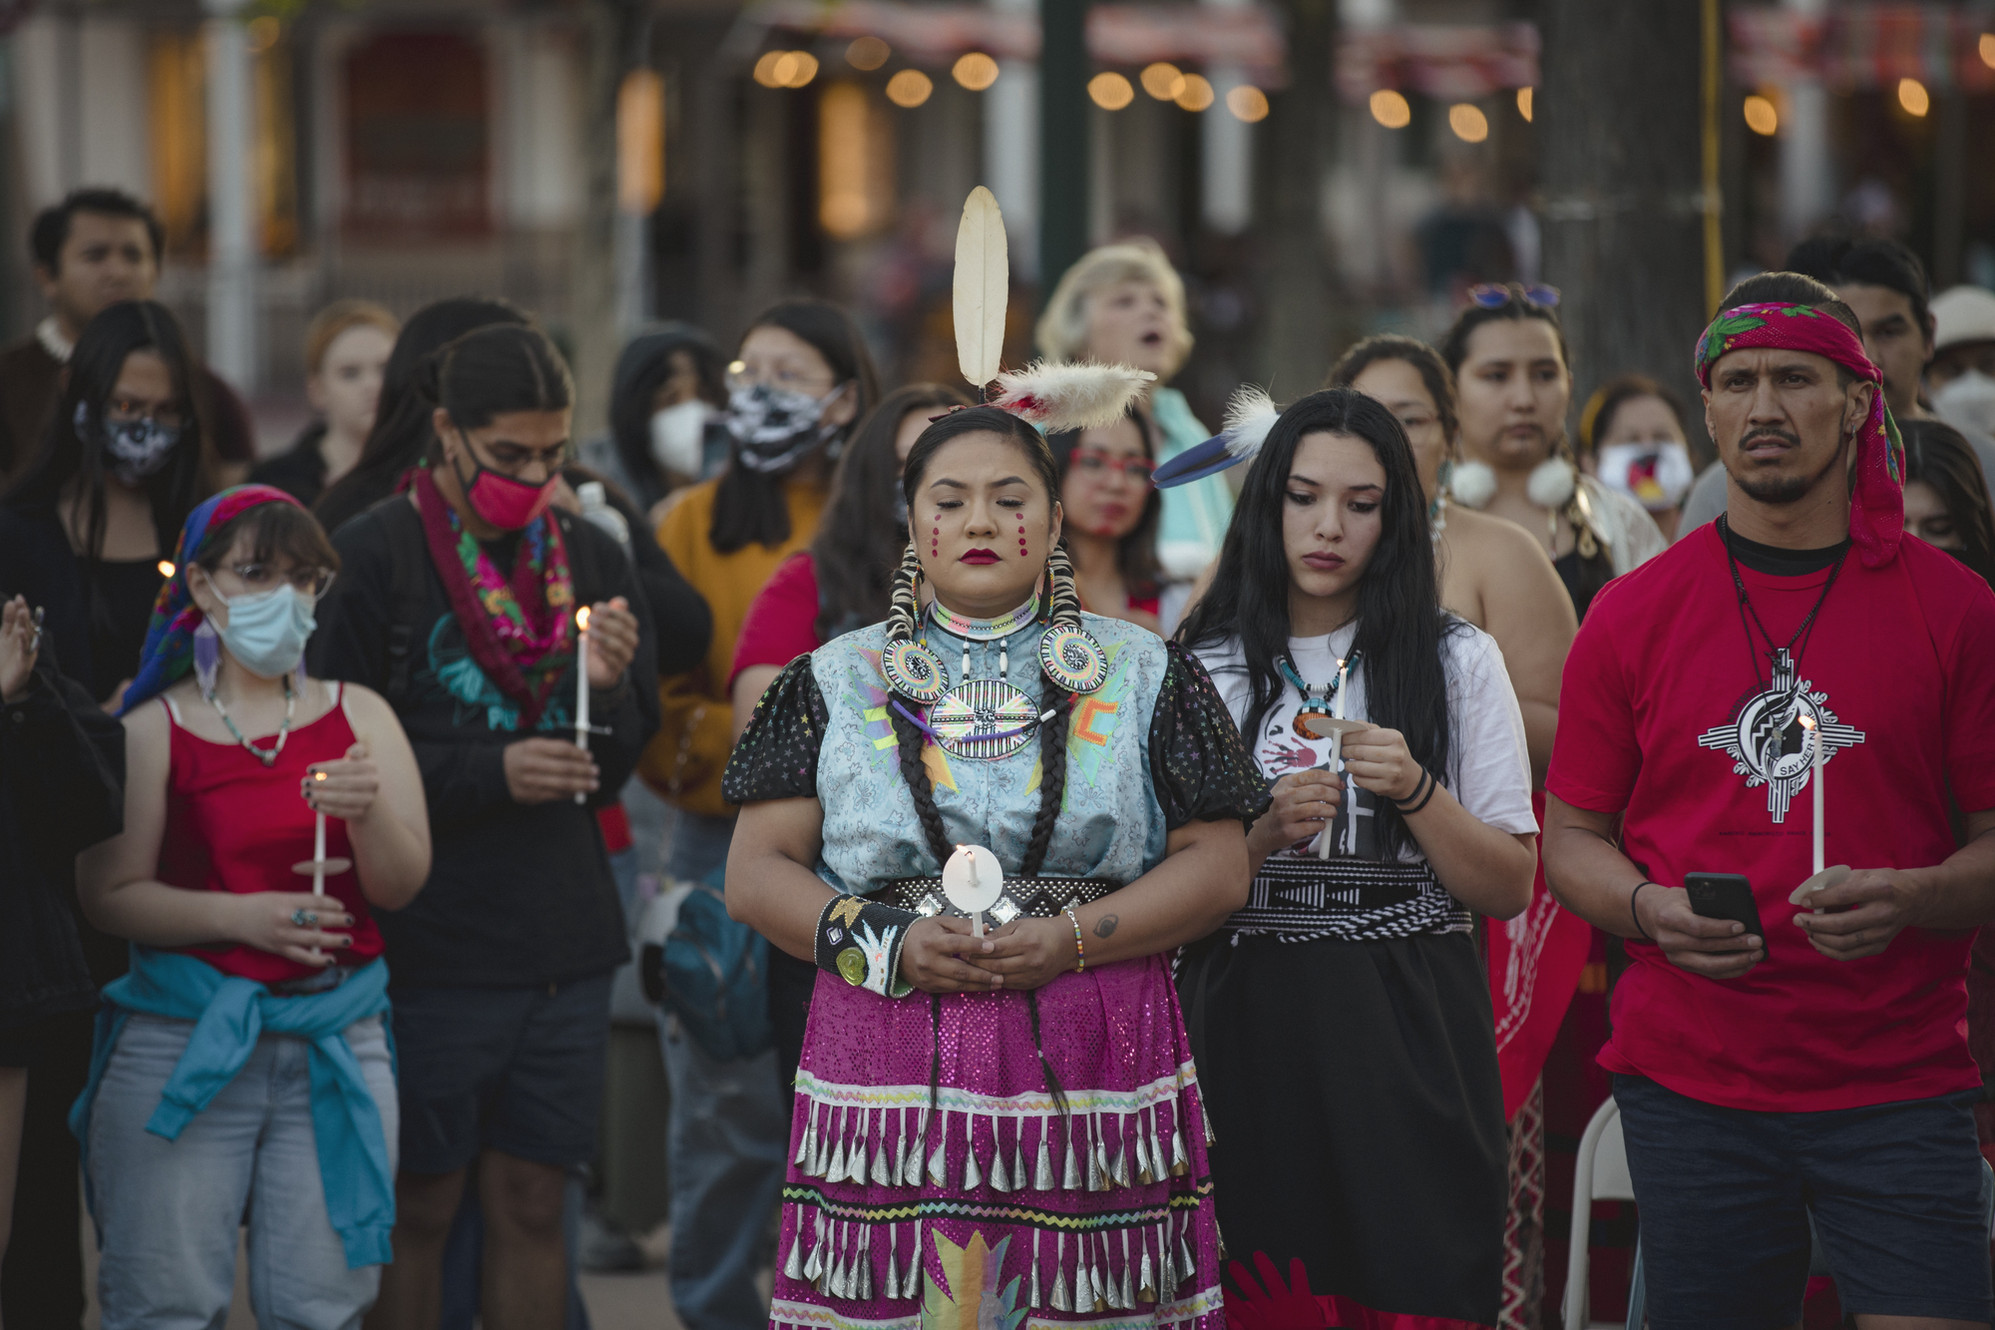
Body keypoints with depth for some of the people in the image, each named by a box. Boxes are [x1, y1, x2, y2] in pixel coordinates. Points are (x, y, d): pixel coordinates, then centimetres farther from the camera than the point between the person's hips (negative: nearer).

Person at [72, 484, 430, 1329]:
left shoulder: (359, 716, 9)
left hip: (338, 1047, 2)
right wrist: (240, 916, -17)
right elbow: (106, 894, -4)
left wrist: (368, 813, -19)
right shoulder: (153, 731, 2)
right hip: (182, 1047, -2)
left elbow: (402, 886, 2)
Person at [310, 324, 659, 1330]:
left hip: (564, 944, 4)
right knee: (416, 1209, 2)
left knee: (532, 1205, 8)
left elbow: (613, 773, 12)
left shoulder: (590, 558, 9)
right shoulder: (370, 557, -7)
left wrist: (607, 688, -9)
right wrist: (489, 774, -16)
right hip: (425, 945, -4)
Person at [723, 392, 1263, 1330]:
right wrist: (890, 947, -9)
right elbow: (756, 874, 7)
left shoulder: (1141, 677, 11)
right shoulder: (838, 682, 13)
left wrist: (1069, 940, -10)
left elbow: (1216, 868, 5)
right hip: (890, 1078, 0)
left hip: (1094, 1078, 0)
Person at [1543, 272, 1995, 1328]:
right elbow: (1571, 840, 11)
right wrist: (1652, 910, -9)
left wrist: (1910, 900, -16)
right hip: (1690, 1077, 1)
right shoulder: (1634, 615, 7)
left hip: (1898, 1083, -1)